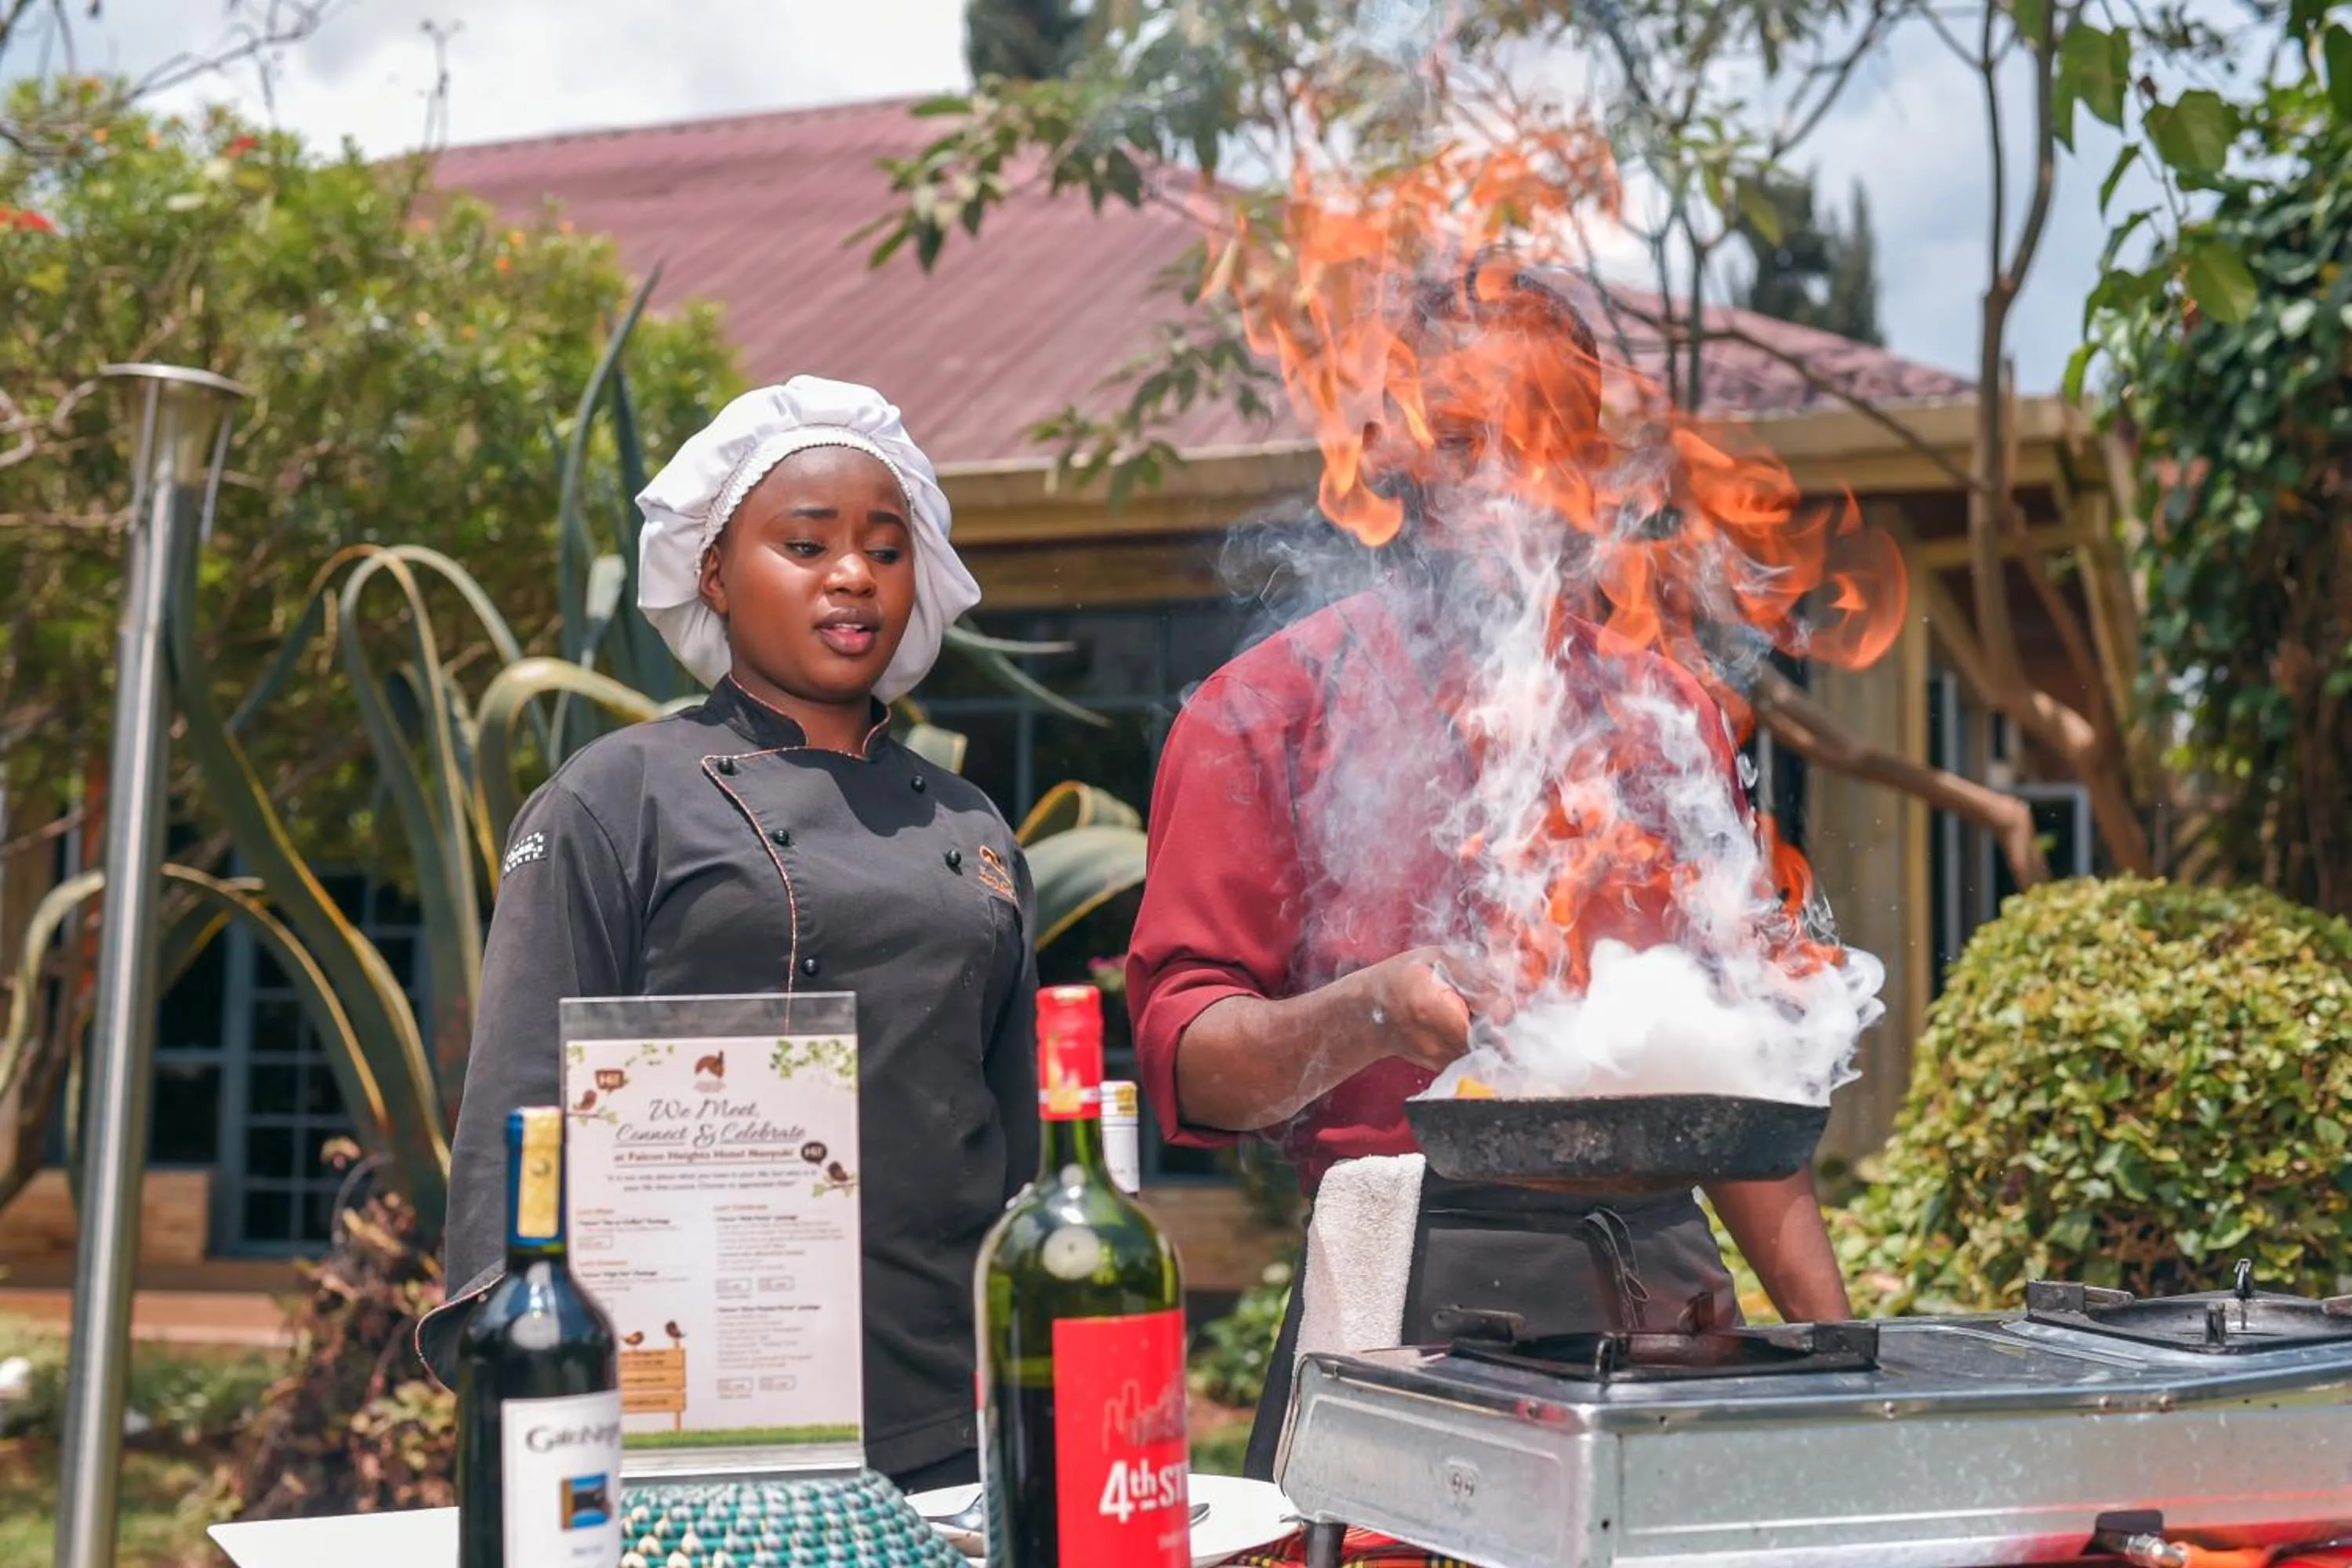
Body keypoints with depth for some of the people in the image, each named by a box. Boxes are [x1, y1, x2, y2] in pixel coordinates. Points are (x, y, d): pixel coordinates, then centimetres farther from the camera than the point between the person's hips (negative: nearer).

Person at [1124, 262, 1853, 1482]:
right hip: (1413, 1298, -4)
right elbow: (1184, 1053, -6)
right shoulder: (1268, 707, 1)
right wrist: (1361, 1018, -25)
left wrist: (1826, 1333, 15)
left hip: (1666, 1282, 4)